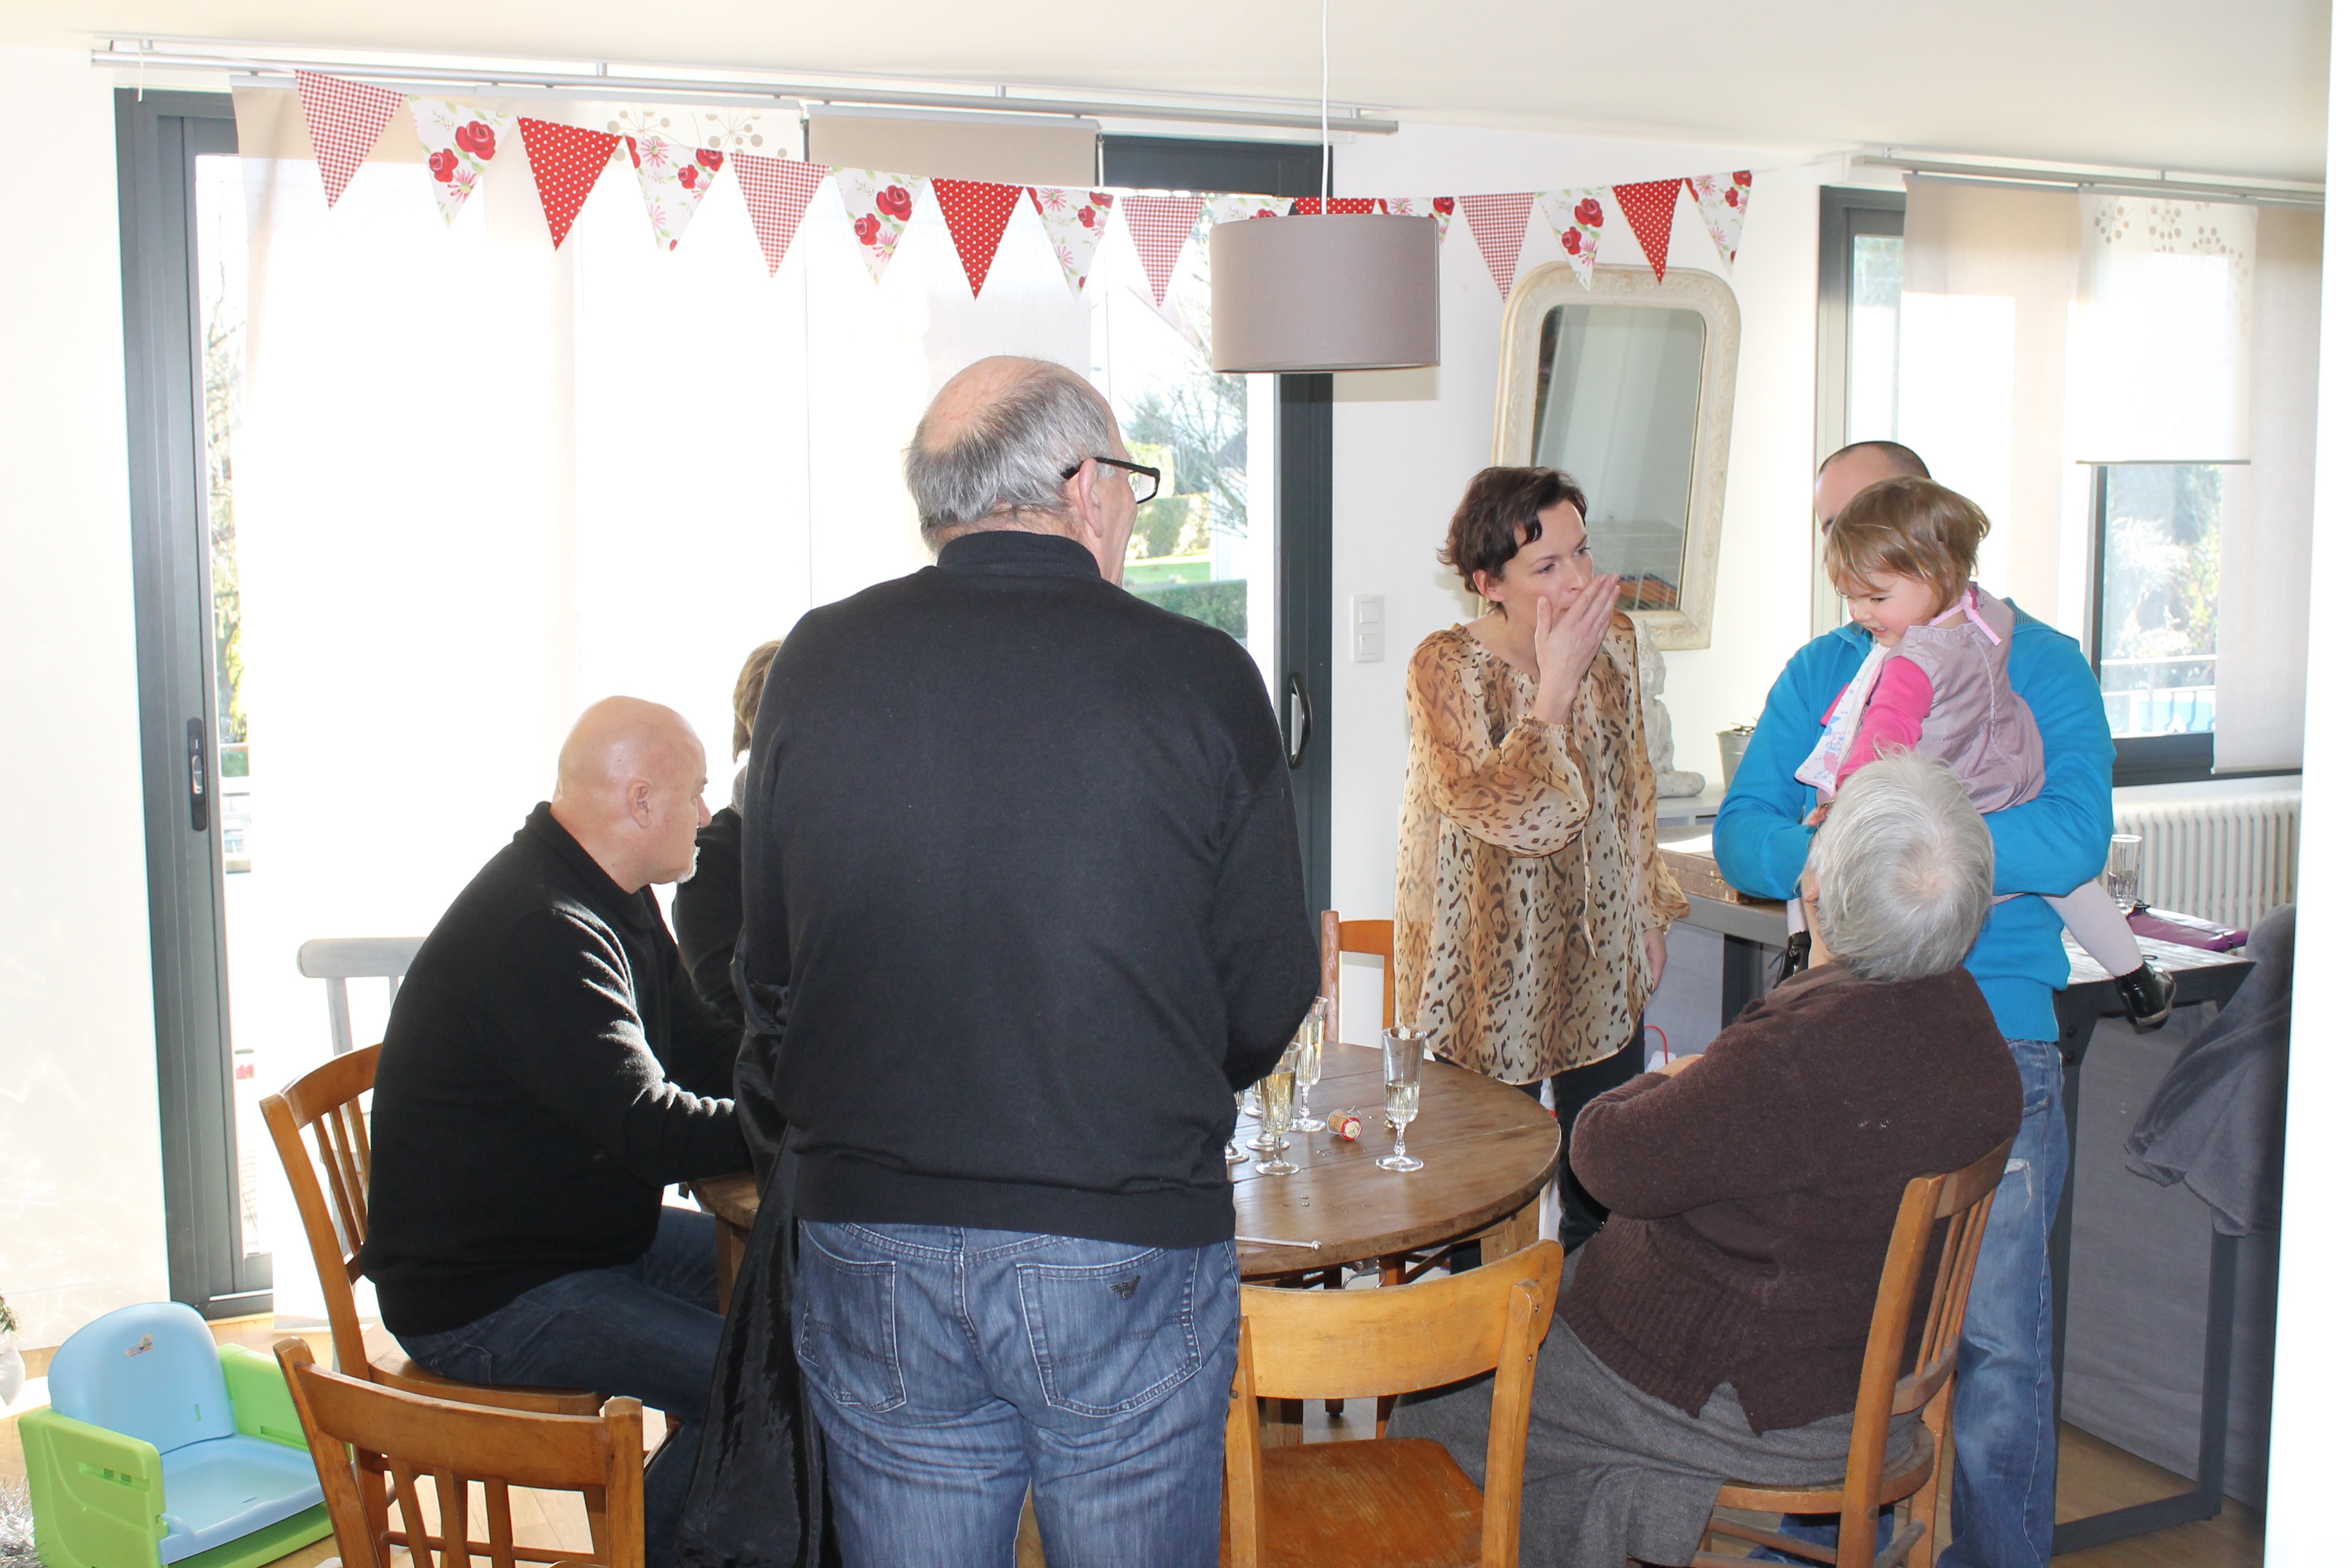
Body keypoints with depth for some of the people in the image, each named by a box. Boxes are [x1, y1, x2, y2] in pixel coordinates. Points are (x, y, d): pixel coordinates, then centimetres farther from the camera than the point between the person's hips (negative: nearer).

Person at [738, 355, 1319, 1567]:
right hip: (1128, 1261, -2)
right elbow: (1266, 1010, -5)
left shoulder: (813, 665, -2)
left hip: (867, 1258, 3)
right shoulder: (1204, 679, -10)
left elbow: (767, 979, 6)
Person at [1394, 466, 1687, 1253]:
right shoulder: (1445, 667, -16)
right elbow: (1494, 807, -28)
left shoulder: (1612, 641, 1)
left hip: (1600, 960, 6)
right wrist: (1556, 683, -26)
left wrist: (1650, 912, 15)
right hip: (1490, 973, -5)